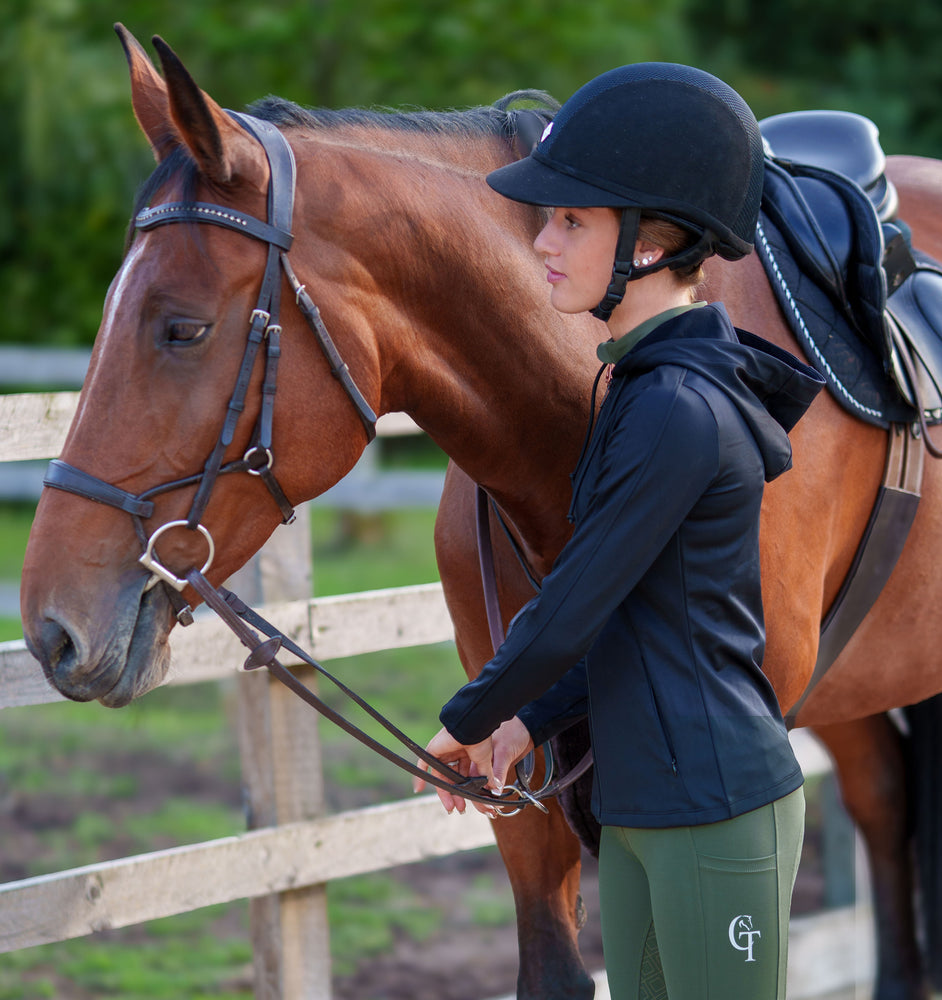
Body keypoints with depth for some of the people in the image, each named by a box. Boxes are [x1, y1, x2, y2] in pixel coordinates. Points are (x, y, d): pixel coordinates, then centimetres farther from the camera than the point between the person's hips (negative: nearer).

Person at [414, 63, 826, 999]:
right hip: (638, 807, 10)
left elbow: (569, 614, -16)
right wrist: (529, 721, 7)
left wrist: (468, 719, 0)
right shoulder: (647, 385, 11)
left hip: (716, 809, -10)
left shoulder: (678, 411, -20)